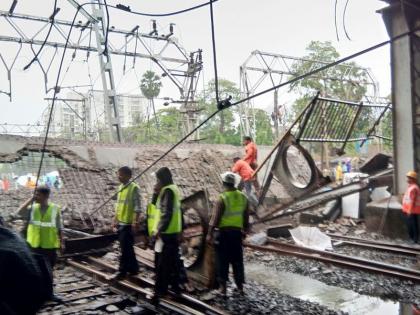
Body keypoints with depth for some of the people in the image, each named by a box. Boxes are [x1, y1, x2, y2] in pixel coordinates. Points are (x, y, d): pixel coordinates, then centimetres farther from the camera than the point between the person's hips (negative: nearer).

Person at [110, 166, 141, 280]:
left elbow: (137, 206, -15)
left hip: (128, 223, -8)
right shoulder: (120, 187, 12)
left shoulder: (134, 188, -12)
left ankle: (122, 272, 5)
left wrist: (136, 222, -19)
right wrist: (115, 220, 17)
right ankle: (133, 268, 25)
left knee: (125, 248, -2)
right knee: (127, 248, 15)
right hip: (120, 222, 8)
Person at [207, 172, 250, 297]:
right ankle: (240, 286, 20)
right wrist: (245, 229, 22)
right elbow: (246, 216, 10)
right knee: (237, 260, 14)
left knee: (222, 260, 4)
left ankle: (222, 286, 7)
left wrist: (210, 234, -10)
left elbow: (215, 217, -14)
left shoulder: (222, 198, -13)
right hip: (237, 232, 5)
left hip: (223, 232, -5)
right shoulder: (243, 197, 3)